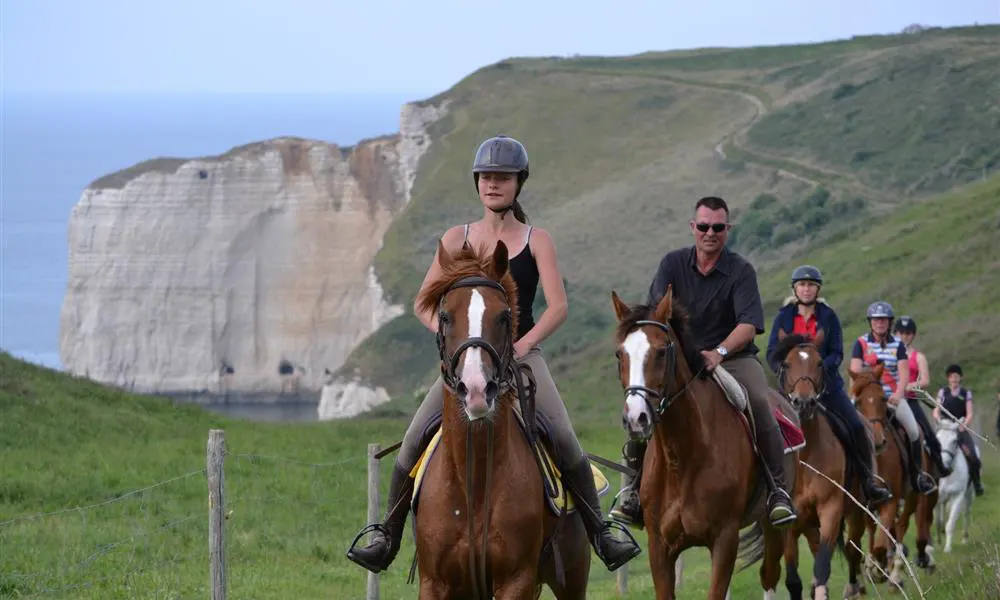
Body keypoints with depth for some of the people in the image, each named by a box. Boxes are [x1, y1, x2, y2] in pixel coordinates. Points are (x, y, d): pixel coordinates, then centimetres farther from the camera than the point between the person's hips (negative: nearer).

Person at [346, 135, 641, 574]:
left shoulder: (536, 241, 4)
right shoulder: (457, 239, 9)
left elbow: (558, 308, -5)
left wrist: (521, 345, -18)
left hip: (523, 354, -2)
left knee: (564, 439, -22)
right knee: (415, 439, -14)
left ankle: (602, 534, -14)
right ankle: (386, 538, -5)